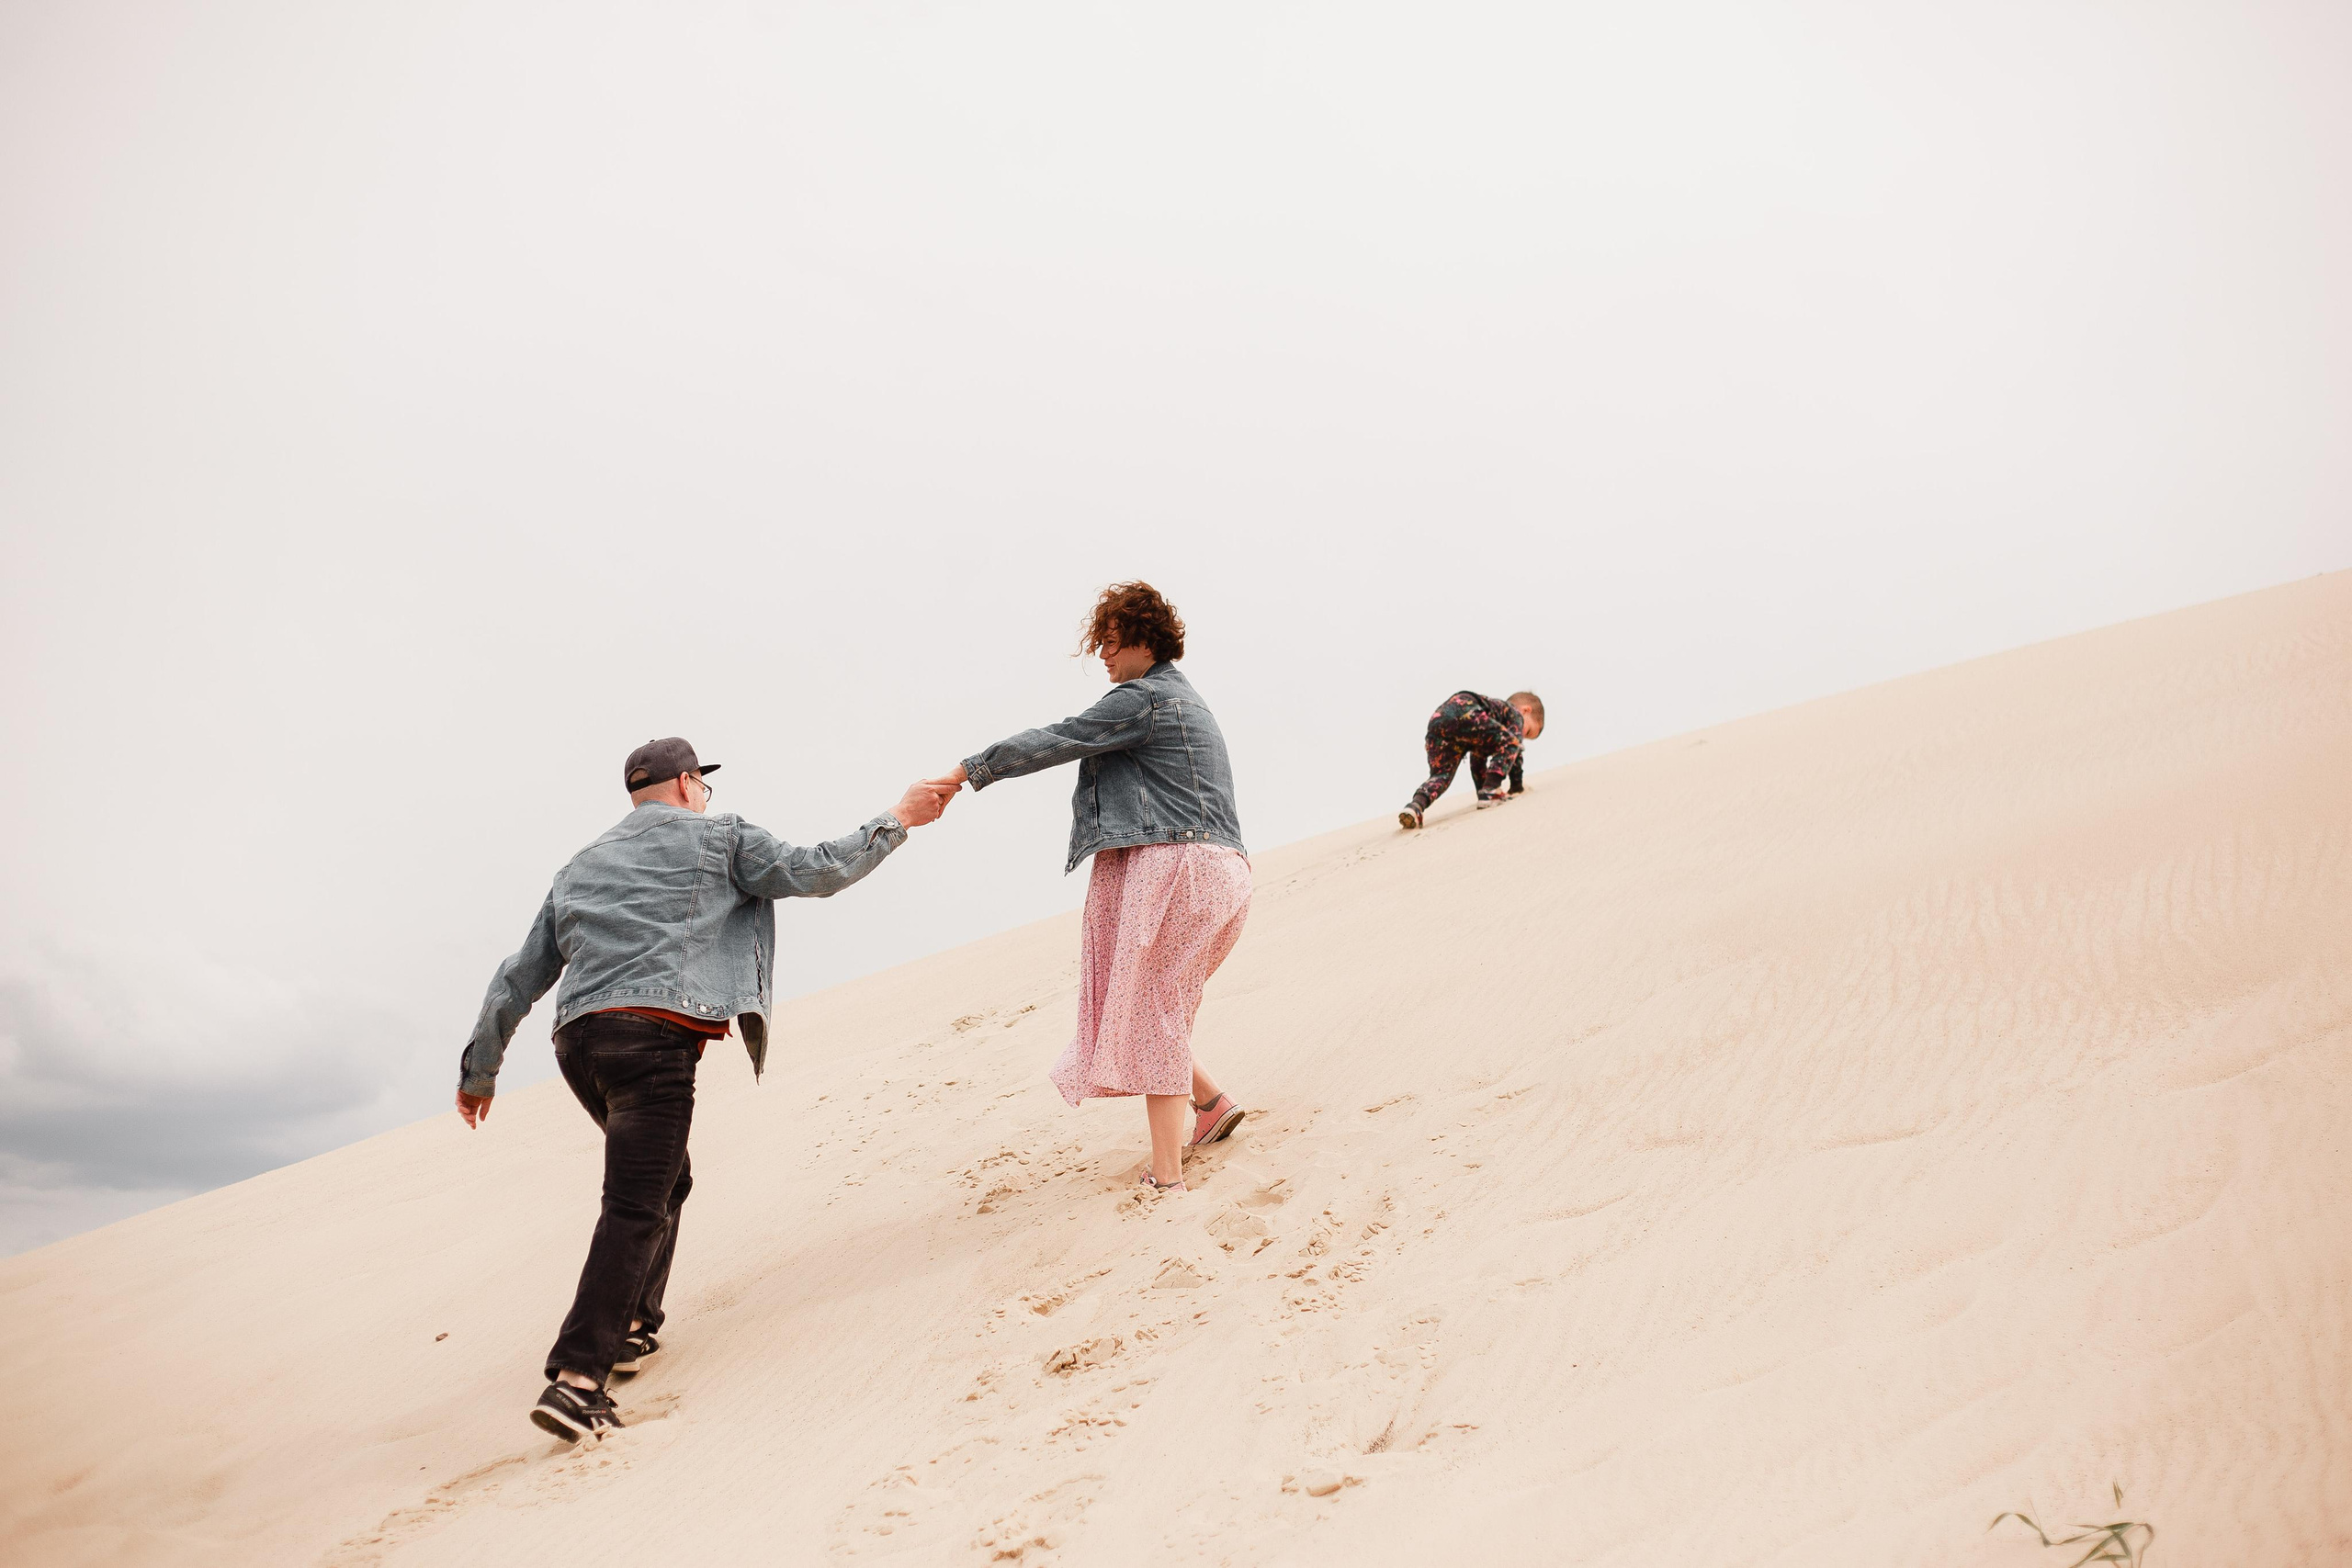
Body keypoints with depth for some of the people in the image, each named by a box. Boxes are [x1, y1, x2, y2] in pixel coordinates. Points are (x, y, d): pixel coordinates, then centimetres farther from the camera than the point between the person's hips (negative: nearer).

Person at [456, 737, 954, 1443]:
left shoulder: (578, 869, 27)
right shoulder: (715, 836, 13)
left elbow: (517, 981, 26)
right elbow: (816, 872, 8)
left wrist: (479, 1073, 32)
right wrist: (898, 820, 19)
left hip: (578, 1039, 7)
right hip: (653, 1036, -7)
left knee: (666, 1181, 24)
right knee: (635, 1210, -11)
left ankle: (630, 1328, 24)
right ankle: (575, 1379, -20)